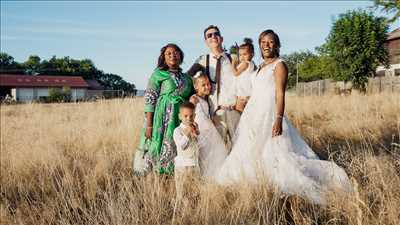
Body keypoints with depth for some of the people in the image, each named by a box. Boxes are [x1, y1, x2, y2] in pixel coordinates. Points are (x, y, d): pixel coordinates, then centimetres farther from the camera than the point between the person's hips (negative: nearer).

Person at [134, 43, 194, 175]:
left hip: (181, 120, 4)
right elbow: (149, 98, -5)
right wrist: (148, 124, -12)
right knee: (160, 148, -4)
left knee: (178, 150, 4)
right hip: (162, 120, -4)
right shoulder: (158, 74, 2)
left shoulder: (186, 78, 15)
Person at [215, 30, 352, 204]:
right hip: (254, 118, 9)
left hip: (268, 117, -9)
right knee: (252, 155, 10)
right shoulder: (261, 66, 18)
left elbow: (280, 94, -17)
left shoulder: (279, 65, -7)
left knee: (274, 155, -13)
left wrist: (279, 119, -27)